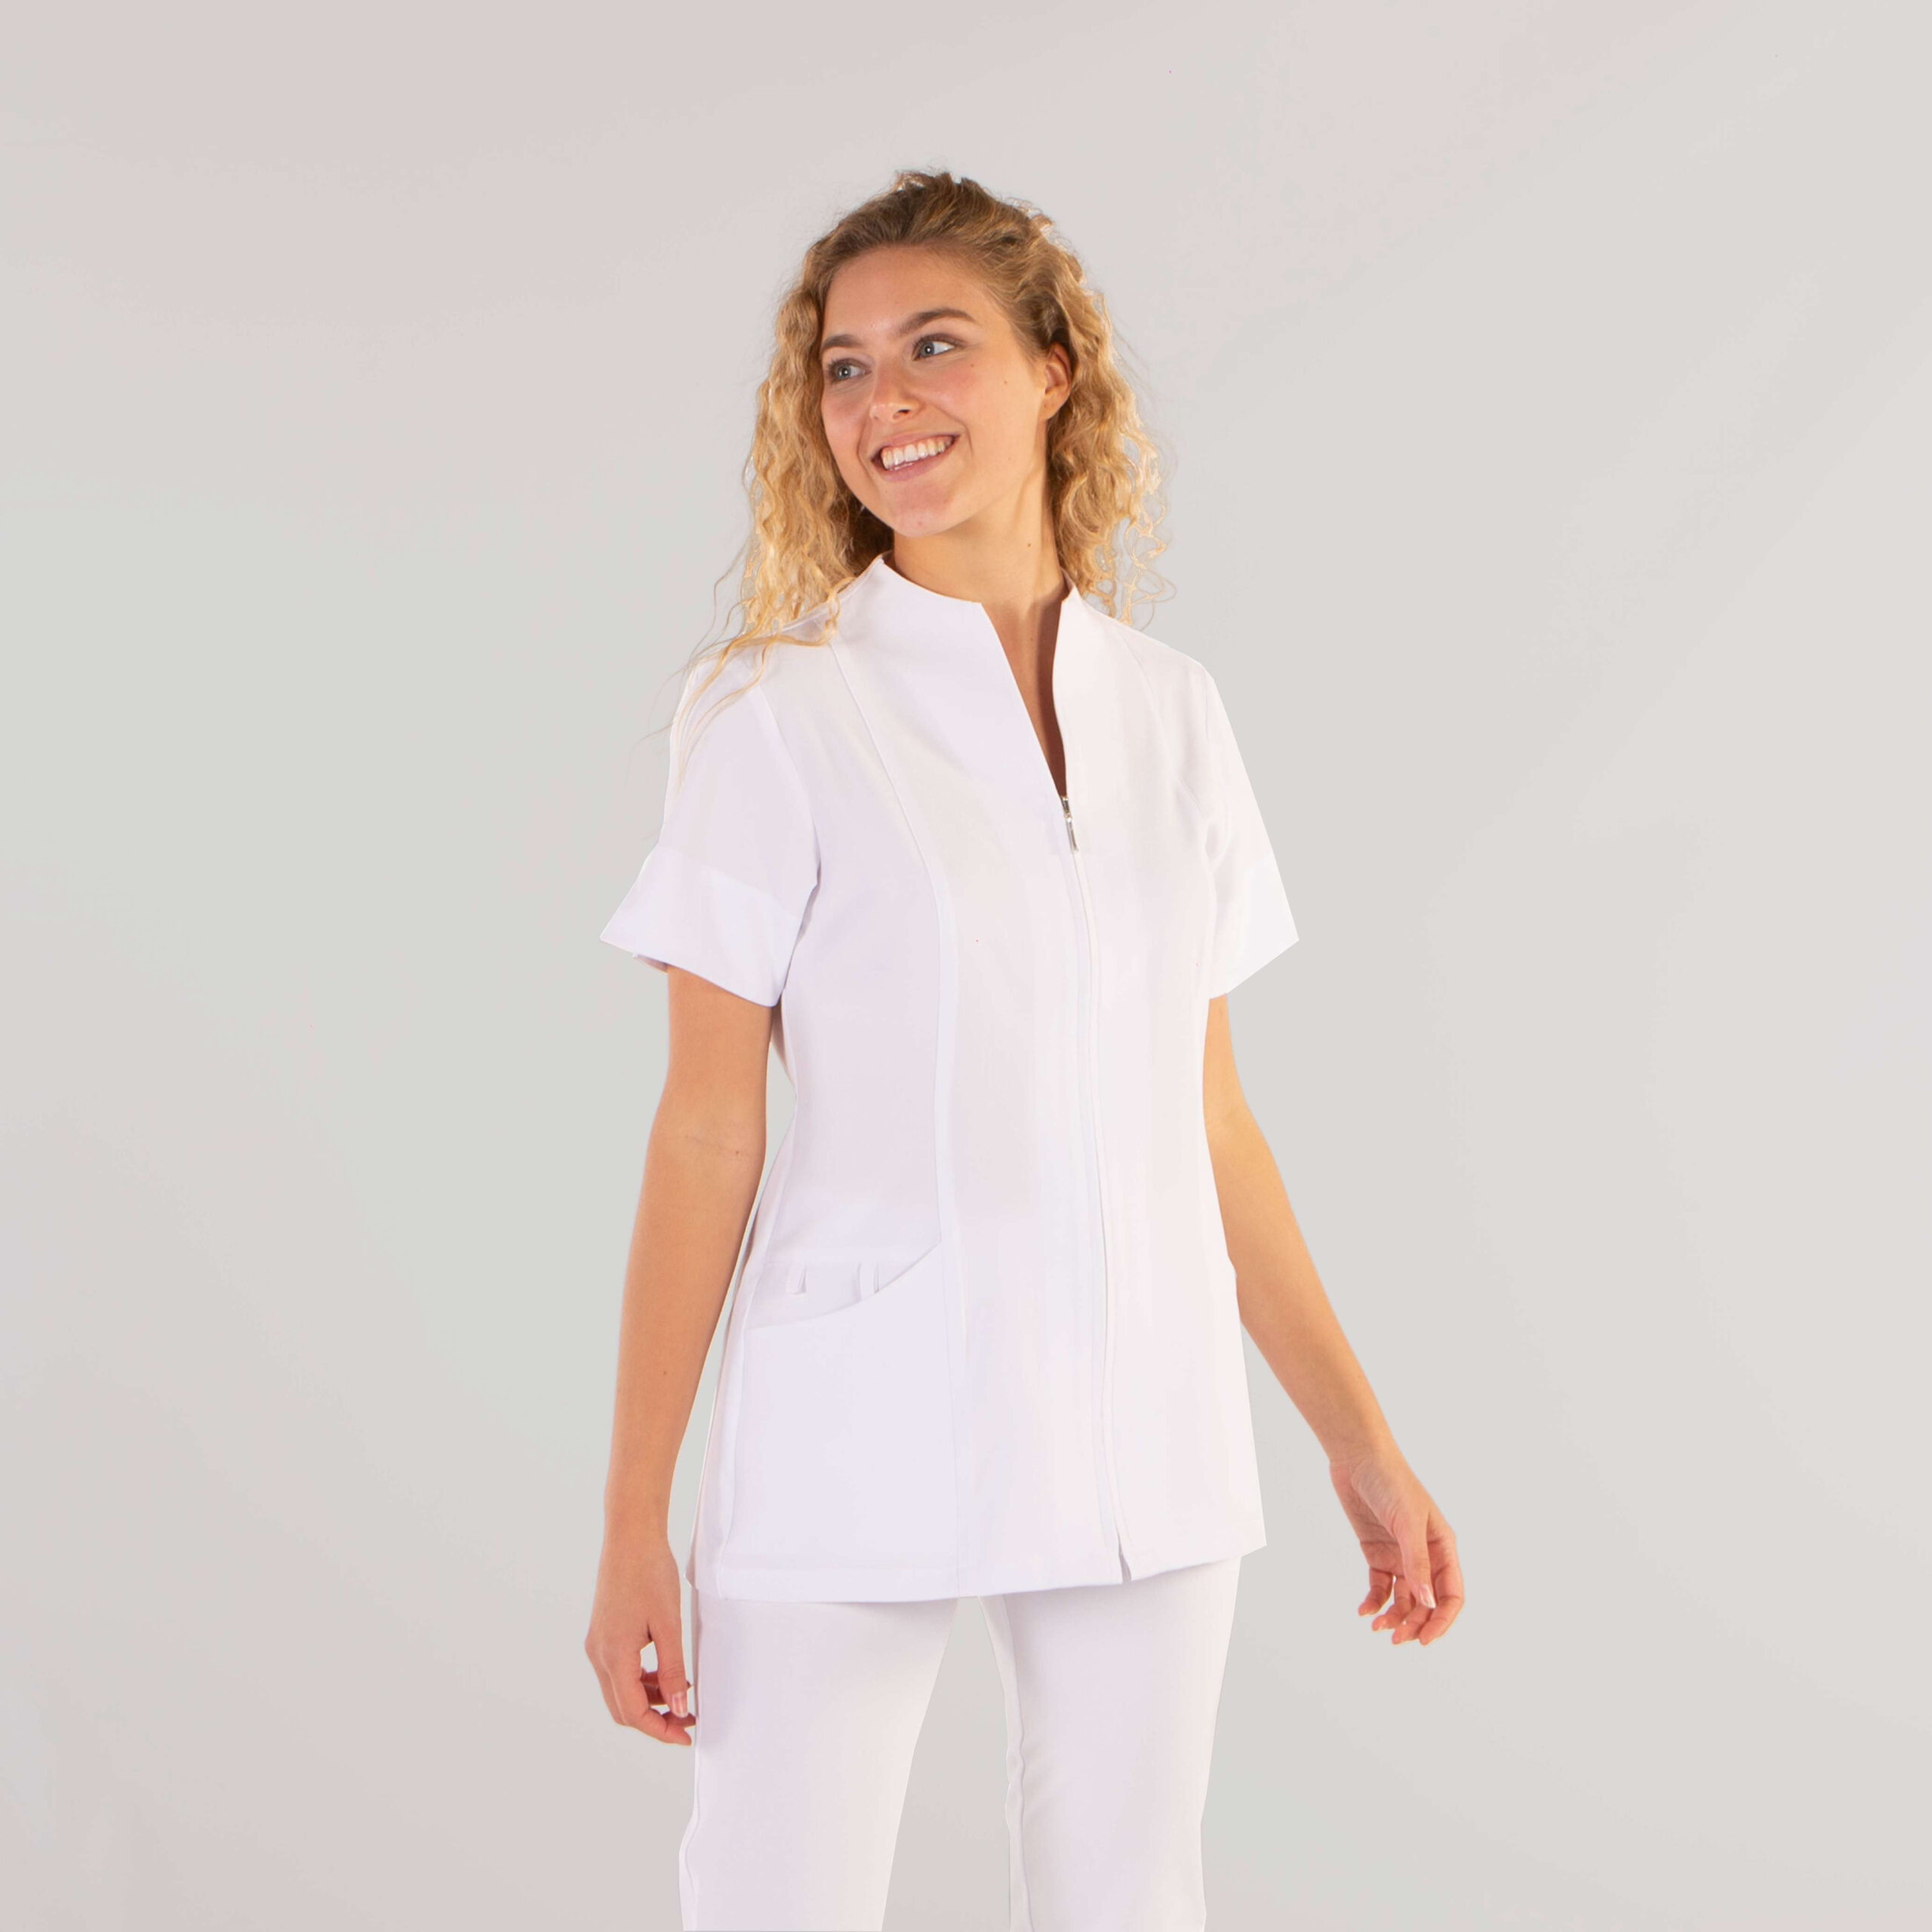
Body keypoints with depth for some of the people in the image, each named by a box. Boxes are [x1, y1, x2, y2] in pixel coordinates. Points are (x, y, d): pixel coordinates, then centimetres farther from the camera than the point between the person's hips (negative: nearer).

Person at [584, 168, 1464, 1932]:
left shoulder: (1172, 711, 7)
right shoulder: (784, 717, -4)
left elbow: (1207, 1119, 12)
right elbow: (708, 1132, -5)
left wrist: (1359, 1435, 13)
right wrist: (634, 1523, -6)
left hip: (1149, 1452, 4)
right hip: (858, 1450, -3)